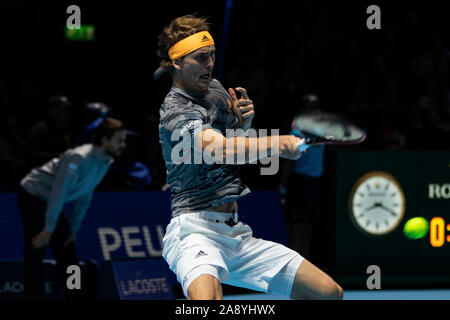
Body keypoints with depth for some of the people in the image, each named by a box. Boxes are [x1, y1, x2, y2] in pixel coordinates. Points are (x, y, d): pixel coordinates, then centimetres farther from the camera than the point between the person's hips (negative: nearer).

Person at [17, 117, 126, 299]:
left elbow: (84, 197, 9)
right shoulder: (78, 158, -29)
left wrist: (73, 230, 10)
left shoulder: (105, 162, 0)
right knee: (35, 255, -12)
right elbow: (59, 192, -29)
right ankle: (33, 297, -14)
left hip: (50, 202, 9)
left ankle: (74, 296, 12)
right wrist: (48, 229, -28)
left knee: (67, 254, 8)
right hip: (32, 196, -9)